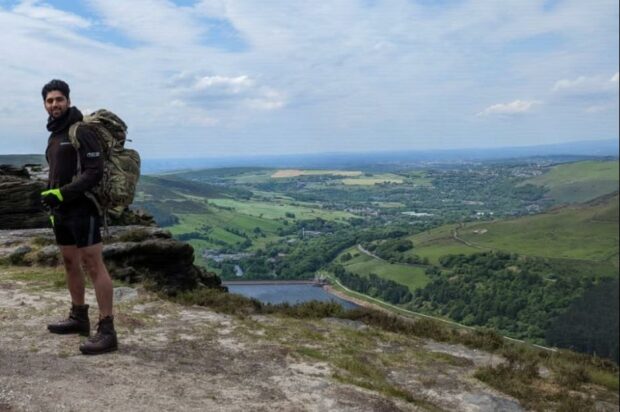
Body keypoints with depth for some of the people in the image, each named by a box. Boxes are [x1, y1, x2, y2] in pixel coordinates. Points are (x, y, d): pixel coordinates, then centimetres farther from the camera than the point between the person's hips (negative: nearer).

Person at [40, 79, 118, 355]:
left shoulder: (81, 131, -10)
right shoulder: (54, 136, 17)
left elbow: (94, 172, -18)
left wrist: (62, 194, -22)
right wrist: (51, 200, 20)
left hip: (83, 210, -9)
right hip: (61, 212, 9)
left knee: (93, 266, -9)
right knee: (70, 264, 15)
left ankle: (106, 332, -8)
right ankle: (78, 318, 29)